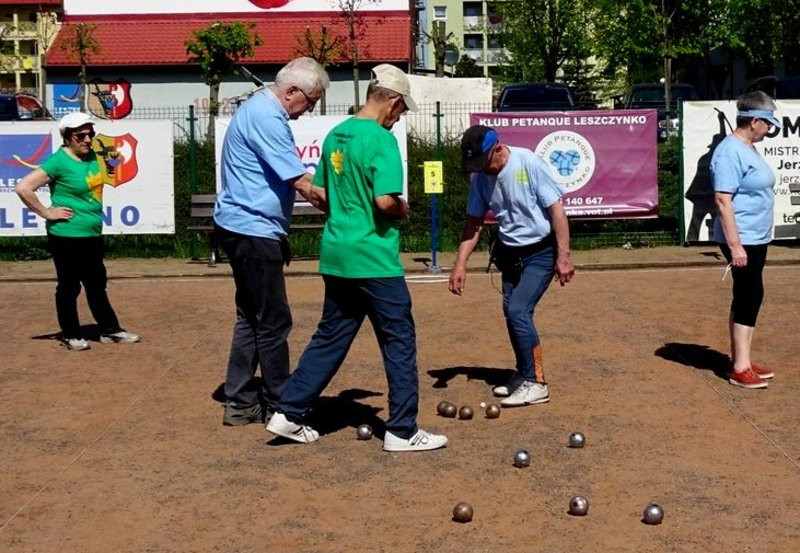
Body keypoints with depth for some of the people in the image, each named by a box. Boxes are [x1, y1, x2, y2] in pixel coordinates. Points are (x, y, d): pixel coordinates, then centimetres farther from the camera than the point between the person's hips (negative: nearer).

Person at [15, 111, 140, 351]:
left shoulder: (92, 156, 6)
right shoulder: (59, 161, -16)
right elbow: (23, 188, -22)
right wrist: (46, 212, -16)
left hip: (92, 235, 8)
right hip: (66, 235, -8)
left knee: (97, 284, 16)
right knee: (69, 286, 5)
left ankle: (109, 330, 26)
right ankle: (70, 335, 18)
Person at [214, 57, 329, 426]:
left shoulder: (260, 109, 14)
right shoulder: (266, 118, -19)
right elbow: (304, 185, -22)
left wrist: (280, 237, 21)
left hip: (247, 229, 11)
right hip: (252, 231, -11)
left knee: (252, 318, 15)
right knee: (273, 322, -1)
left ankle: (240, 403, 20)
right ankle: (279, 406, 9)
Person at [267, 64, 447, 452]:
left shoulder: (335, 135, 10)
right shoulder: (381, 140, -15)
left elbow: (319, 191, 17)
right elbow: (385, 200, -22)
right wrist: (403, 210, -3)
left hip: (336, 256, 8)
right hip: (374, 259, -8)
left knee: (330, 337, 17)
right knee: (399, 341, 3)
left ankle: (289, 414, 18)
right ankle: (402, 431, 9)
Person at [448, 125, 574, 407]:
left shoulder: (529, 164, -21)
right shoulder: (481, 177, -4)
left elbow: (556, 208, -18)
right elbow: (474, 222, 6)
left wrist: (563, 256, -20)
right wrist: (460, 264, -1)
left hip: (541, 251, -7)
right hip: (510, 252, 7)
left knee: (518, 310, -17)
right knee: (512, 312, 12)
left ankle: (536, 383, -7)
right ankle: (524, 375, 30)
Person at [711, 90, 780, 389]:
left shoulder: (749, 149, 13)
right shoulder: (730, 152, -18)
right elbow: (723, 200, -22)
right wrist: (735, 245, -25)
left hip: (757, 239, 10)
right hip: (741, 240, -10)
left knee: (747, 298, 13)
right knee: (750, 296, -7)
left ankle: (741, 360, 21)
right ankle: (740, 368, -1)